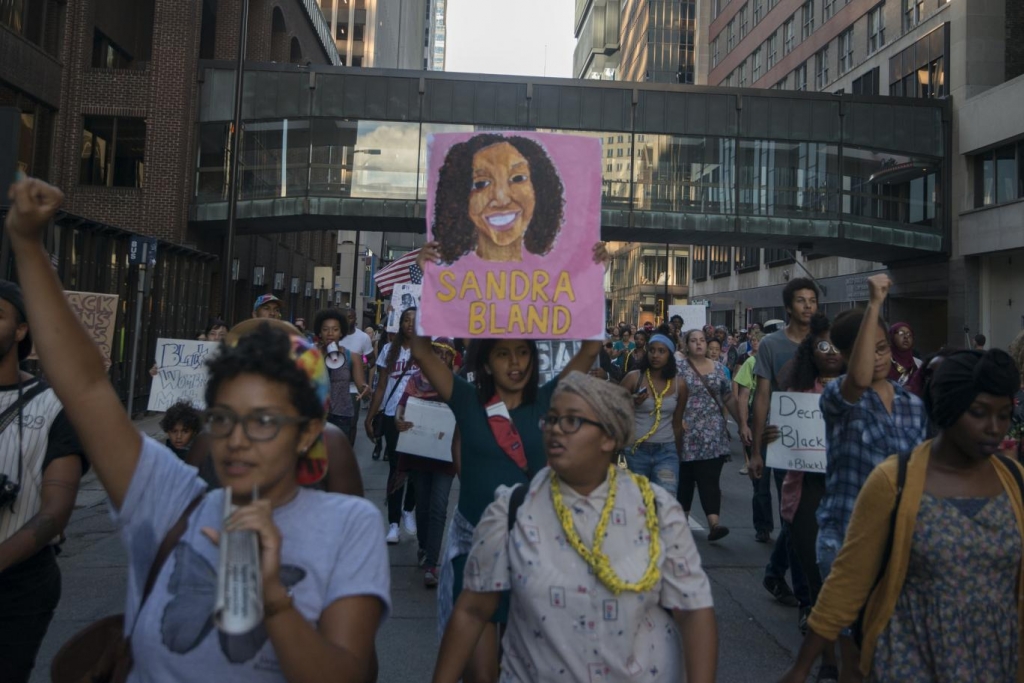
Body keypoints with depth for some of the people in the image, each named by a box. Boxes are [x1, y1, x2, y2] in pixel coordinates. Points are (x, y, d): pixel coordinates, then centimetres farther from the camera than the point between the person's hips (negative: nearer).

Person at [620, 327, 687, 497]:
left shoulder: (679, 385, 2)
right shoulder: (634, 378, -5)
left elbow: (677, 424, 12)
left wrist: (679, 455, 18)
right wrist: (632, 404, -20)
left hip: (666, 451, 1)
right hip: (635, 449, -1)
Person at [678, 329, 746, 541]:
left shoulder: (719, 368, 11)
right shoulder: (680, 368, 0)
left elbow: (729, 398, 14)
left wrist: (742, 423, 11)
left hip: (714, 434, 2)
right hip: (688, 434, -2)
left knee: (710, 479, -6)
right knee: (685, 477, 7)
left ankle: (714, 522, -14)